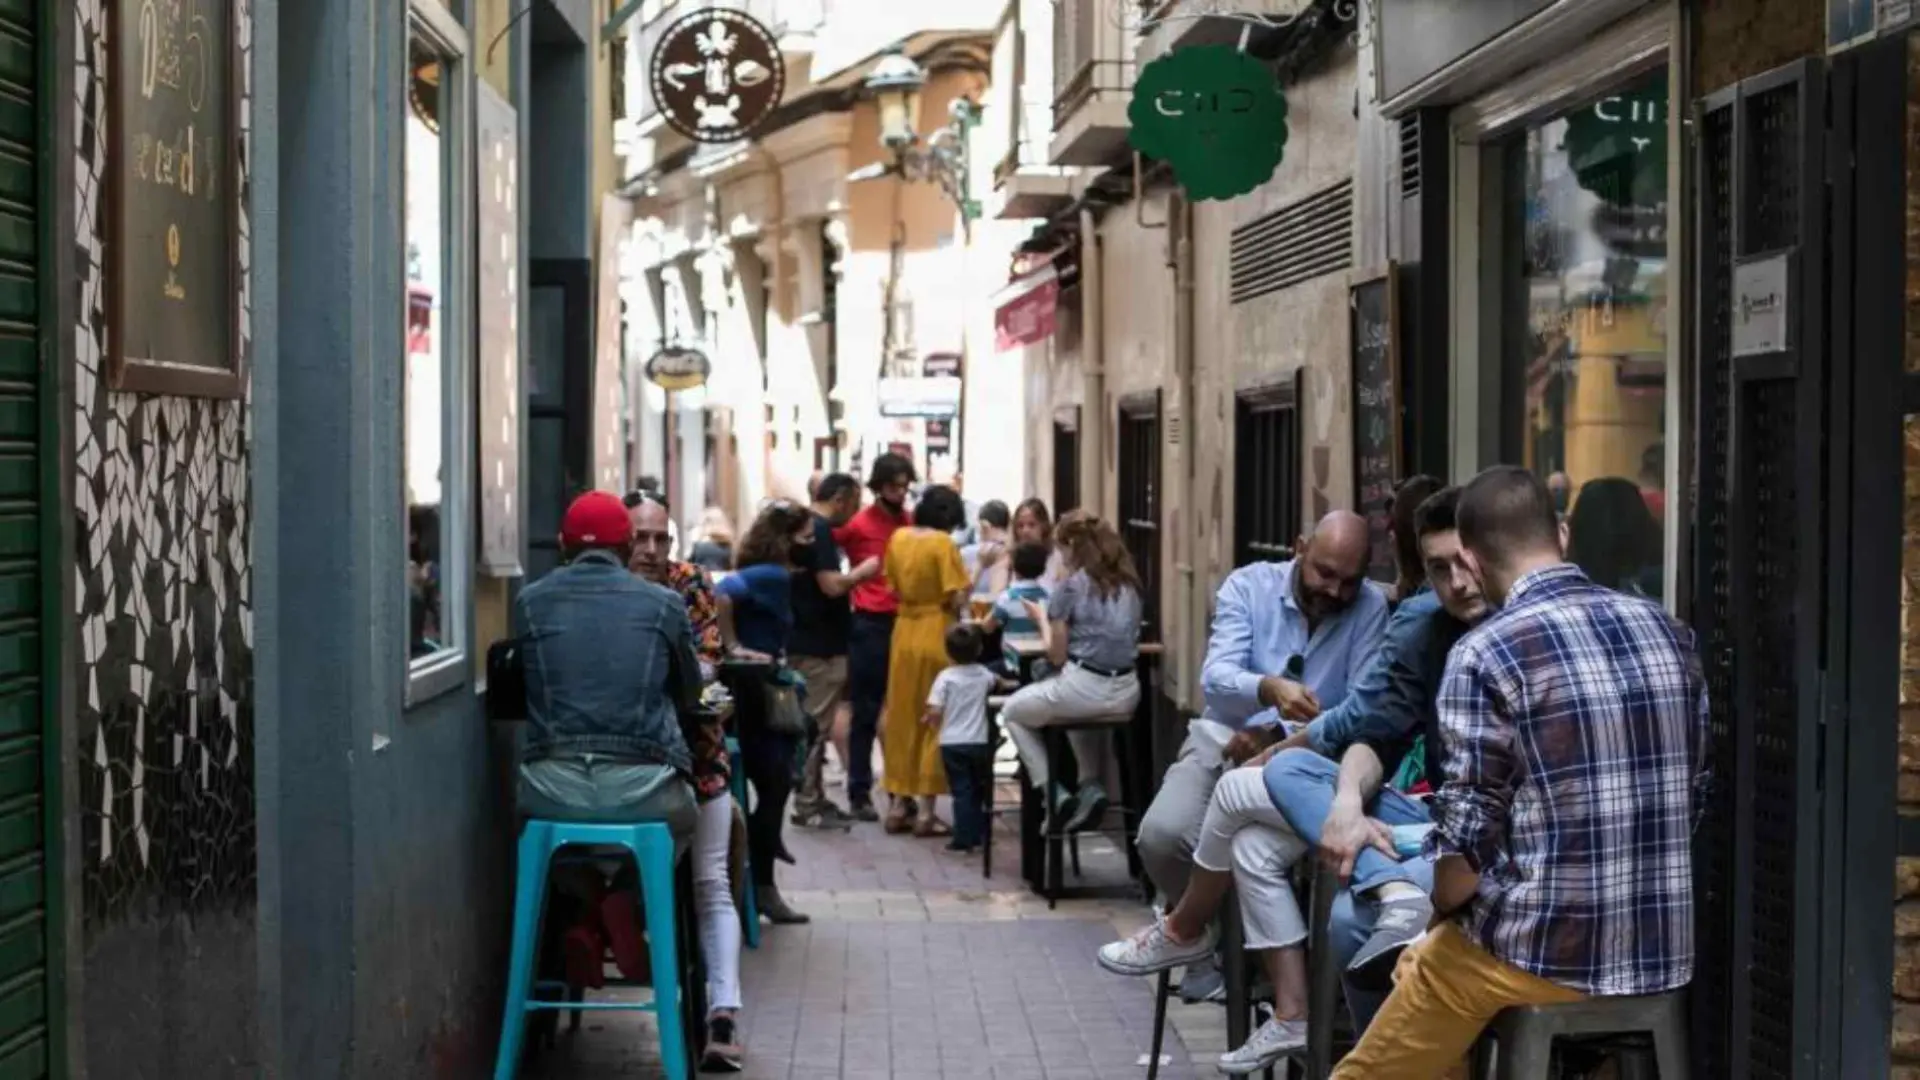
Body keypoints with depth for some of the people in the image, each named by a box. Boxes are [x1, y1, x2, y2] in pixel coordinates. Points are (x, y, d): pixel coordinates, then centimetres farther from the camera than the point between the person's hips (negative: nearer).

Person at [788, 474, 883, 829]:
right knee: (817, 725, -4)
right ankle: (808, 804, 0)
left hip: (805, 640, 10)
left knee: (815, 723, 14)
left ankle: (814, 798, 19)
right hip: (819, 645, -10)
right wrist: (863, 572, -9)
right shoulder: (820, 532, -17)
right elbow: (832, 585, -24)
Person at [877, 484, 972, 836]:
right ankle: (926, 812, 3)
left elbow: (893, 585, 8)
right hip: (937, 635, -5)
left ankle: (898, 805, 16)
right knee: (934, 721, 2)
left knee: (901, 719, 12)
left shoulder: (898, 537, 3)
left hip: (904, 633, 5)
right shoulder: (944, 544, -14)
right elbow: (957, 599, -17)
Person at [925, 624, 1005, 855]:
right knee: (979, 790, 16)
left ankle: (964, 839, -2)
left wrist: (931, 721, 4)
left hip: (953, 743, -3)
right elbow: (996, 682, 27)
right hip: (979, 742, 3)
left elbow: (934, 711, -16)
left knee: (962, 792, 0)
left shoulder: (946, 677, -11)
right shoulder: (983, 674, 3)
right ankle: (979, 835, 21)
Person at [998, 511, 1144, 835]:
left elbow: (1057, 656, -5)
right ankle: (1091, 786, 22)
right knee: (1083, 709, 43)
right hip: (1126, 693, 6)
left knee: (1012, 711, 23)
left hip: (1083, 687, -6)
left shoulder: (1071, 585, -8)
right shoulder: (1128, 583, 9)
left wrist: (1042, 618, 10)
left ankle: (1054, 792, 12)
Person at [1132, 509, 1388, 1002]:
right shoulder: (1248, 585, -5)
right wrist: (1269, 688, -41)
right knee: (1161, 833, -26)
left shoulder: (1371, 607, -4)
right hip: (1226, 739, 1)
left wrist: (1275, 739, -20)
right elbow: (1217, 679, -19)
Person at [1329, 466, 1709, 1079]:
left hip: (1544, 954, -7)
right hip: (1664, 954, 7)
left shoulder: (1487, 653, -14)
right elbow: (1696, 796, 13)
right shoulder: (1668, 632, 6)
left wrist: (1440, 915, 4)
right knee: (1419, 966, 30)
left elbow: (1467, 843, -15)